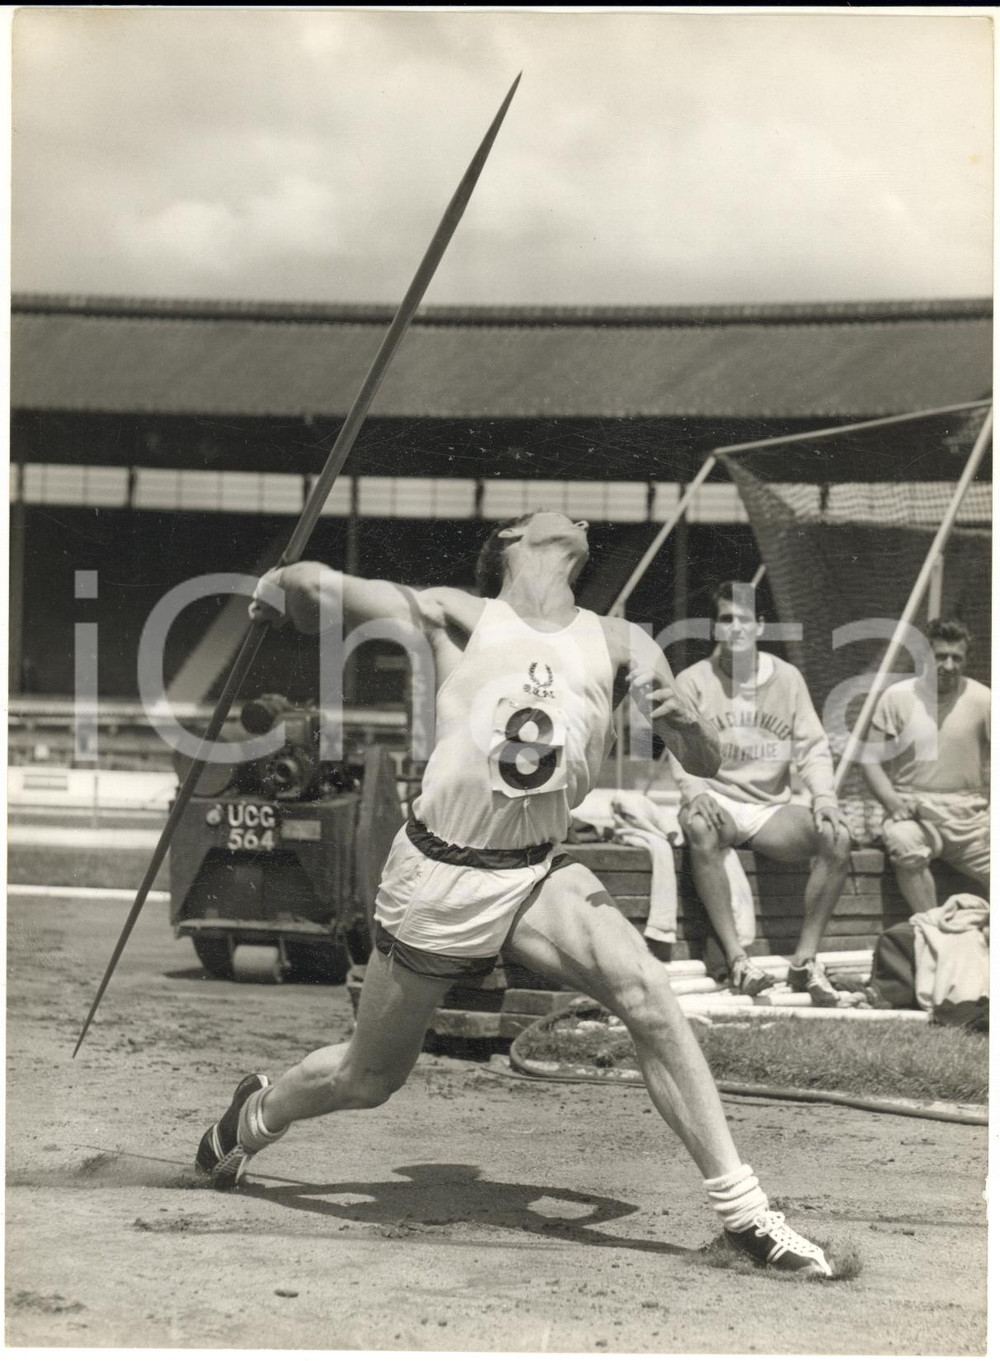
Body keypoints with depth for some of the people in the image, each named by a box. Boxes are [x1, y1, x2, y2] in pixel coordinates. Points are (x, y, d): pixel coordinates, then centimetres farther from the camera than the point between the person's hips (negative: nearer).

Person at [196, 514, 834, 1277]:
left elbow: (705, 764, -5)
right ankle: (257, 1113, 45)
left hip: (539, 876, 2)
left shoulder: (618, 645, 1)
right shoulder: (460, 620, -7)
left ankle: (741, 1210, -20)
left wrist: (680, 718, -22)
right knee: (369, 1082, 12)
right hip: (438, 872, -2)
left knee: (646, 991, -25)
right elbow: (314, 588, -1)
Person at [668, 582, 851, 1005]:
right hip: (717, 802, -3)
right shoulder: (693, 681, 3)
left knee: (838, 837, -25)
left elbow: (811, 745, 6)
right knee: (700, 827, -39)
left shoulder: (787, 677, 10)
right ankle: (735, 957, -36)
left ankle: (805, 959, -18)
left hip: (771, 807, 3)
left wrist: (824, 796, -12)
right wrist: (694, 791, -27)